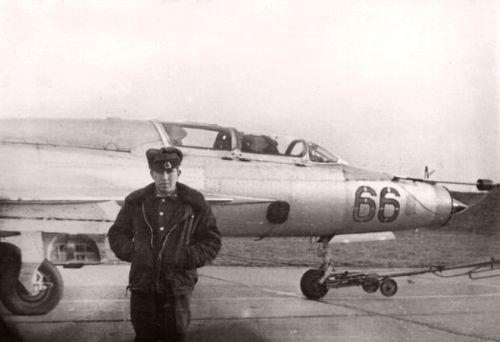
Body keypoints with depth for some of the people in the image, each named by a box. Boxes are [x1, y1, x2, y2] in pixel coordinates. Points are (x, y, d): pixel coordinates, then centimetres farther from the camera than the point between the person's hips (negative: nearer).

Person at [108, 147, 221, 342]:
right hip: (142, 285, 2)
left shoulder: (195, 204, -1)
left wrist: (188, 258, -11)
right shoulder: (135, 202, 4)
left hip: (177, 287, -1)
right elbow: (116, 234, 14)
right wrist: (131, 251, -4)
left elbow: (212, 241, 3)